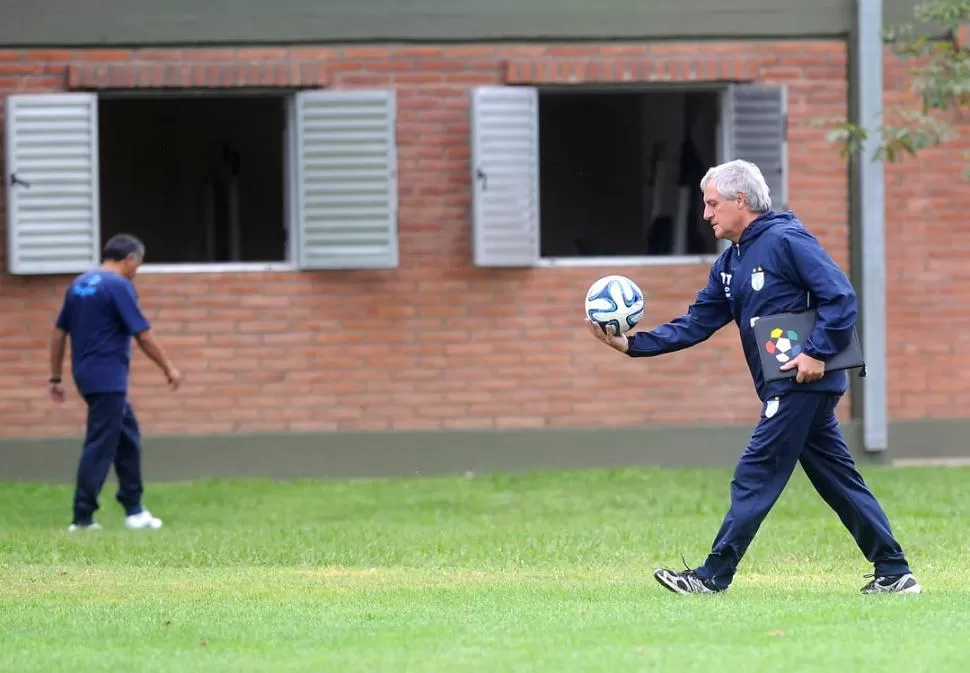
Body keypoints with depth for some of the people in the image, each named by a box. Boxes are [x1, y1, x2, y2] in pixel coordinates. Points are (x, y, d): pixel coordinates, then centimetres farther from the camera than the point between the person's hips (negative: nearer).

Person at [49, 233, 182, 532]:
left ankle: (134, 510, 20)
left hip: (86, 374, 9)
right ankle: (82, 517, -5)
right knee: (100, 446, -5)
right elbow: (143, 336, -13)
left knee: (128, 435, 17)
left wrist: (56, 378, 19)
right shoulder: (119, 286, -12)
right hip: (108, 378, -9)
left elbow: (58, 333, 14)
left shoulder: (79, 284, 12)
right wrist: (169, 369, -2)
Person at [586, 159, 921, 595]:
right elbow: (695, 325, 13)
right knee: (838, 481, 10)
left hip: (802, 383, -9)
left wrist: (818, 352, -22)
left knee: (754, 477, -8)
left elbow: (840, 296, -16)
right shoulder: (729, 264, 16)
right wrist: (631, 344, 3)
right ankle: (895, 573, 12)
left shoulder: (786, 240, -11)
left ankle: (714, 576, -5)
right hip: (783, 389, 9)